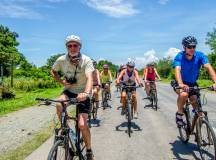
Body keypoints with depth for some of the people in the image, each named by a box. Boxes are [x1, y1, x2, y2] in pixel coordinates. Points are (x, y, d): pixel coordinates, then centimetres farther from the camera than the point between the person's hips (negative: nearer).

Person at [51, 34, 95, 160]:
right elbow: (53, 71, 8)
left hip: (82, 93, -2)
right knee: (59, 104, -32)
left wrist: (86, 93, -52)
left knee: (82, 125, -11)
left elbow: (89, 78, -33)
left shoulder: (86, 60, -19)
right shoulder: (62, 60, -11)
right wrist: (62, 81, -9)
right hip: (69, 90, 3)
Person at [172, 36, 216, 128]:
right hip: (181, 83, -3)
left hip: (193, 83, 3)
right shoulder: (179, 57, -21)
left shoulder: (200, 55, -16)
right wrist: (181, 84, -54)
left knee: (196, 103, -8)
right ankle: (179, 113, -7)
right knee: (184, 94, -33)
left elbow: (209, 68, -28)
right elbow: (177, 70, -35)